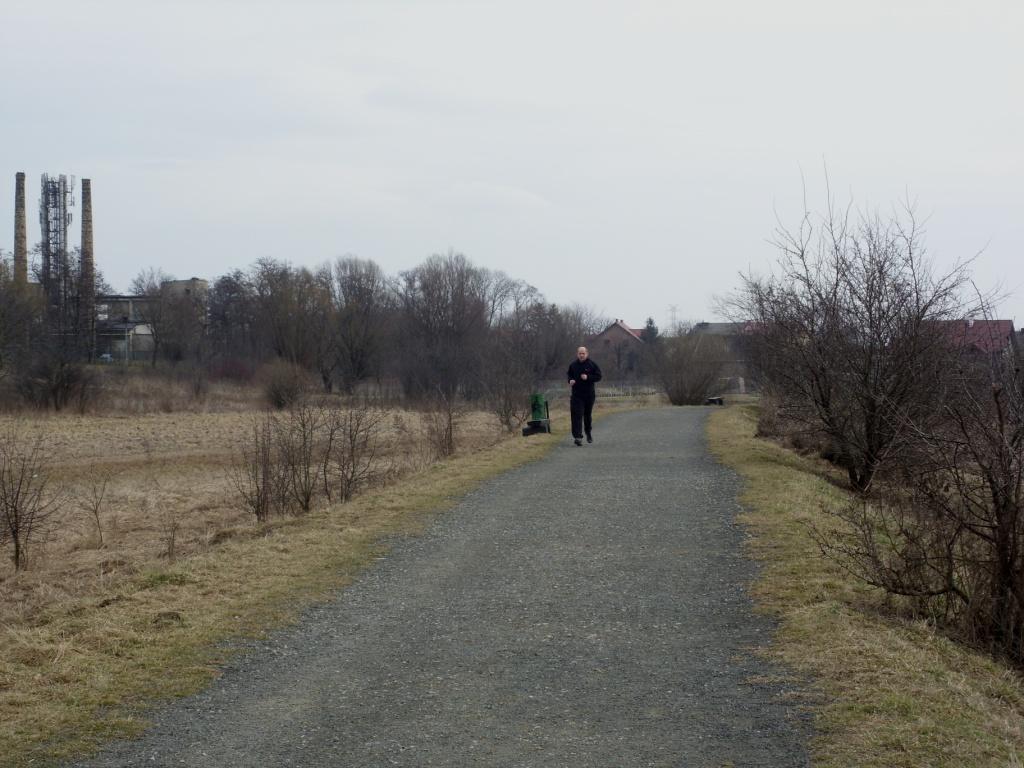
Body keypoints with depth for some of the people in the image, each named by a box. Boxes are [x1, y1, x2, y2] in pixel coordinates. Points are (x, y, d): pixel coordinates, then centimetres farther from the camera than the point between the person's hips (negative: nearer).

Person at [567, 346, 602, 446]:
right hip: (576, 395, 0)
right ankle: (578, 437, -18)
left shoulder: (592, 364, -1)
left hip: (589, 394, 0)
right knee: (577, 415, -12)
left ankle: (588, 431, 39)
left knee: (588, 415, 14)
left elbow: (598, 376, -3)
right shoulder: (573, 365, 6)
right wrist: (570, 381, -3)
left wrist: (588, 377, -18)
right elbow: (569, 375, 20)